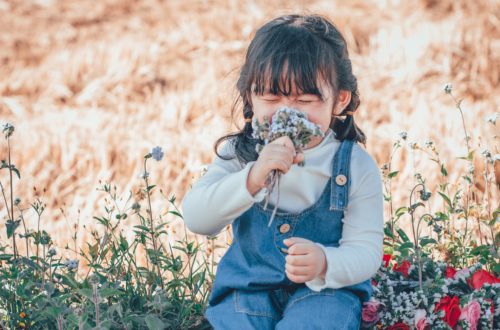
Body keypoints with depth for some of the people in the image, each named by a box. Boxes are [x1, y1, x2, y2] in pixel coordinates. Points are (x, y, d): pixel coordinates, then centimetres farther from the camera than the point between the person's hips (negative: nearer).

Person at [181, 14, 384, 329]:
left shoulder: (356, 166, -8)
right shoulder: (239, 154, -4)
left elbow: (366, 251, -11)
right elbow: (196, 219, -17)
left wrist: (325, 264, -35)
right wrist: (253, 177, -33)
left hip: (326, 289, -2)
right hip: (248, 287, 2)